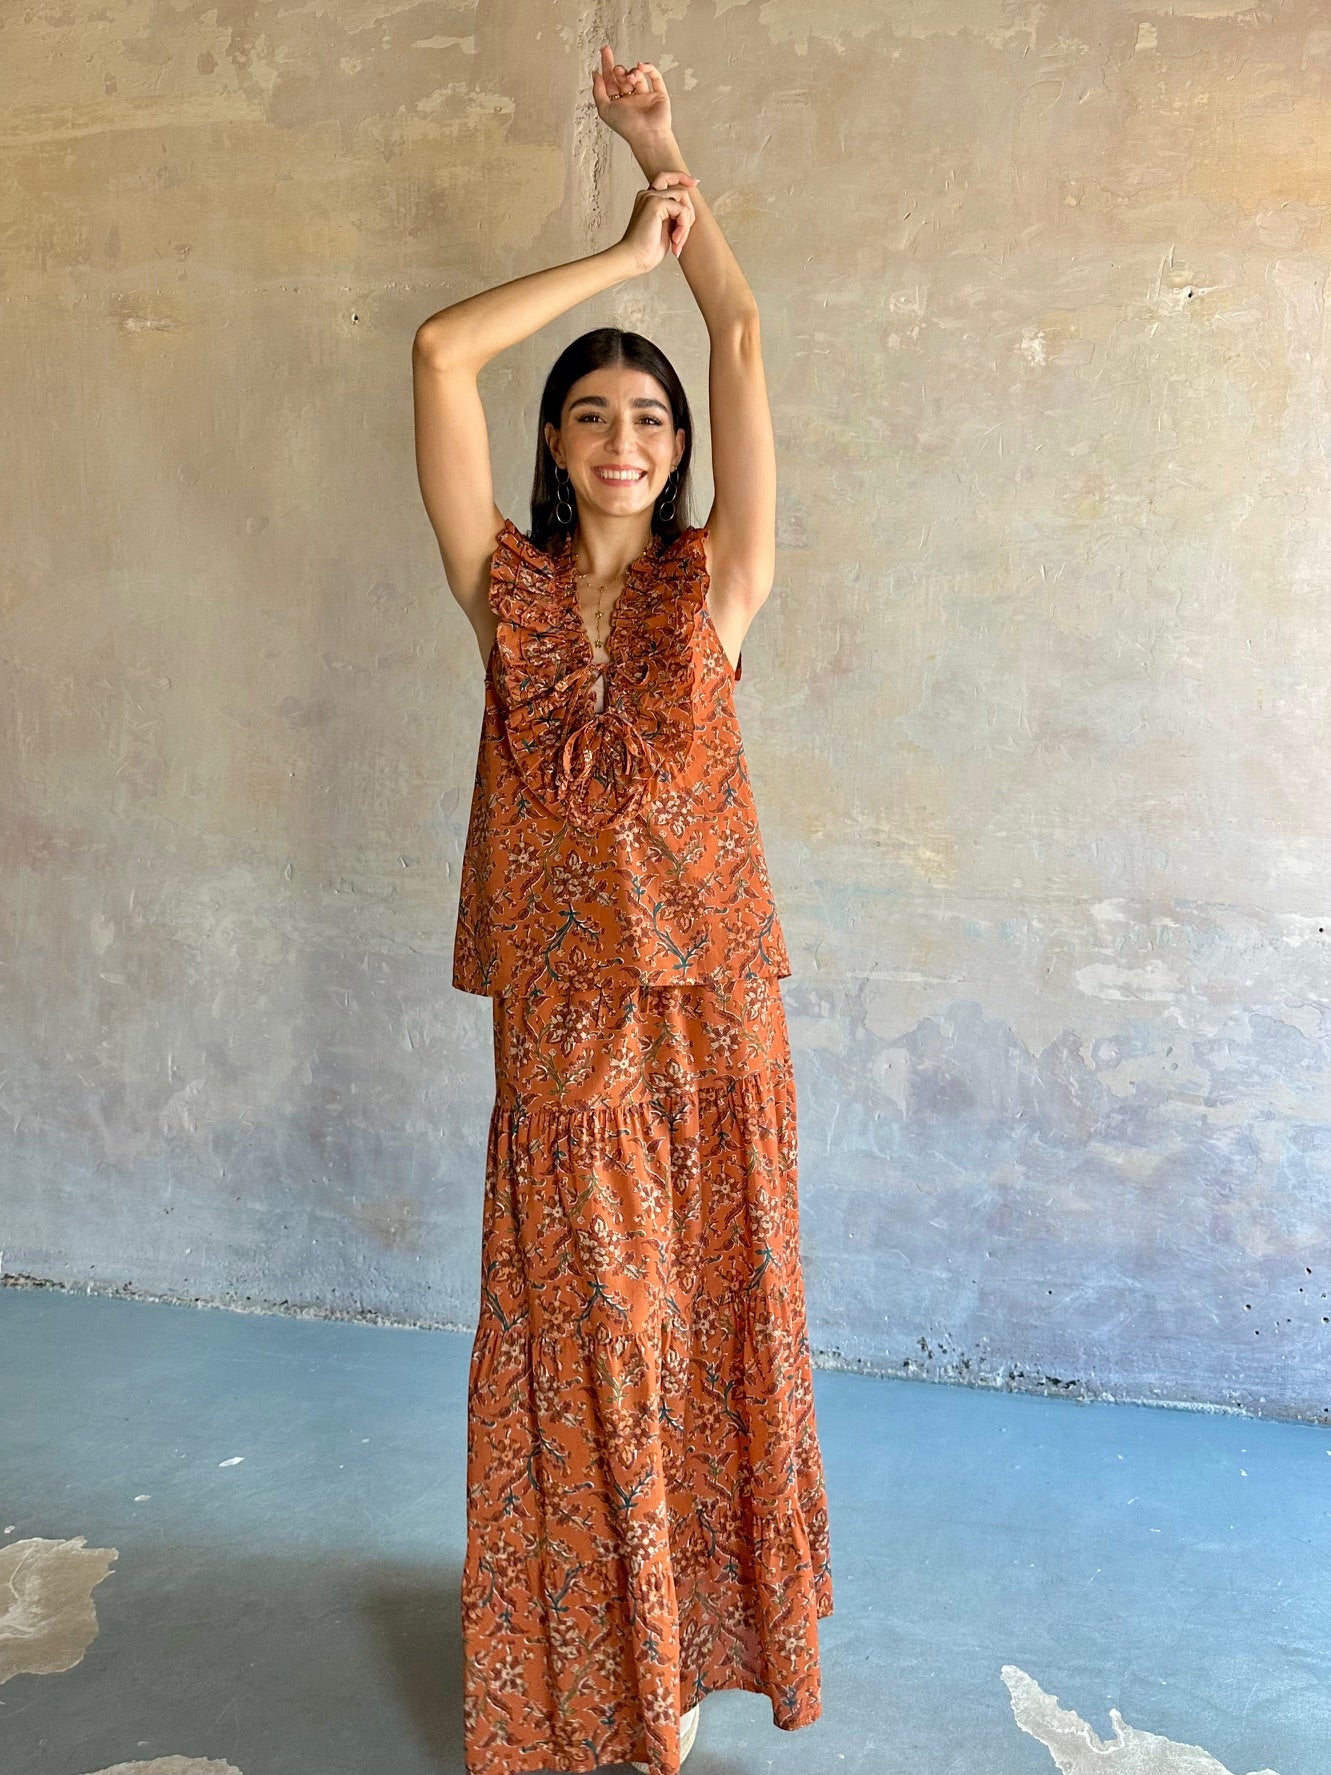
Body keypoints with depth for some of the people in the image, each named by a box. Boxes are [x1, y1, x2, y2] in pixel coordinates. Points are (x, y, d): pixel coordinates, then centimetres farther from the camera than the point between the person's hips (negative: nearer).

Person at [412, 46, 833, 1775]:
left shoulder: (714, 587, 2)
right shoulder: (509, 590, 2)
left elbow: (744, 343, -1)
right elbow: (440, 351, -5)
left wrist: (667, 154, 5)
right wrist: (622, 252, 0)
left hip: (711, 1004, 0)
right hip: (565, 1020, 0)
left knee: (701, 1317, 12)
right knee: (579, 1338, 10)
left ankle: (688, 1628, 33)